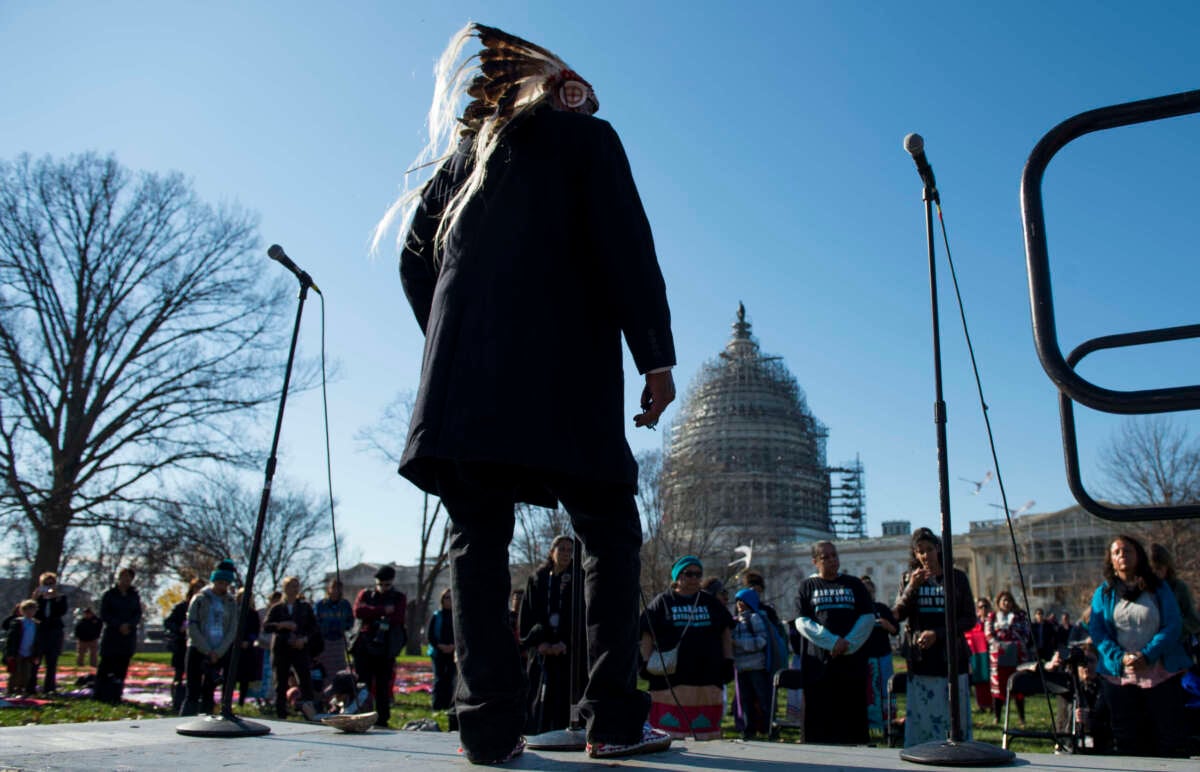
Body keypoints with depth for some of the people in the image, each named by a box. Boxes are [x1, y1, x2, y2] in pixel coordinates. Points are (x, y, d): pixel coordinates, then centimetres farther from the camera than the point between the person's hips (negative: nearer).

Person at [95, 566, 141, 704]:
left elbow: (138, 615, 8)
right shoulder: (109, 594, 3)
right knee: (106, 666, -3)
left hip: (129, 635, 2)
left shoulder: (134, 595, 10)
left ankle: (116, 695, 3)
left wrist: (129, 625, -11)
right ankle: (100, 694, 4)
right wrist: (119, 625, -13)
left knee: (122, 667, -1)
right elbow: (104, 614, -2)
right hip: (111, 635, -2)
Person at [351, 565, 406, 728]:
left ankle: (382, 720, 9)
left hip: (386, 649, -1)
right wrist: (383, 611, -12)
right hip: (364, 646, 1)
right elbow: (358, 611, -8)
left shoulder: (399, 598, 10)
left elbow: (397, 618, -8)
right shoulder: (365, 594, 12)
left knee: (383, 687, 2)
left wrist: (372, 614, -10)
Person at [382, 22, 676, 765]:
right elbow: (626, 249, -2)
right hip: (560, 370, -4)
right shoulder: (585, 135, 11)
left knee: (479, 540, 3)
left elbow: (416, 258, 18)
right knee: (610, 535, 3)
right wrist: (657, 357, -2)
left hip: (463, 375, 5)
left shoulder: (466, 150, 24)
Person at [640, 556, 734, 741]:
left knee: (706, 727, 4)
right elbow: (647, 634, 2)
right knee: (669, 725, -8)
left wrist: (728, 660, 10)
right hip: (670, 678, -3)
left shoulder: (711, 603, 19)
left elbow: (726, 631, 20)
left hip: (707, 676, 4)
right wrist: (646, 662, -8)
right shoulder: (662, 602, 7)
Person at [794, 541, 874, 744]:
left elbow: (868, 617, 4)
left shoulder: (854, 584, 12)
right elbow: (802, 622, -1)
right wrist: (832, 641, -13)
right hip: (819, 662, -1)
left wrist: (848, 644, -9)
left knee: (851, 714, 2)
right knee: (819, 715, -1)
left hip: (852, 661, 1)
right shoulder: (808, 586, 8)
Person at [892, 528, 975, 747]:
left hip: (951, 656, -1)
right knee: (921, 717, 0)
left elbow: (970, 619, 1)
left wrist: (937, 633, -10)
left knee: (954, 715, 0)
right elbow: (897, 615, 1)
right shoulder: (910, 578, 9)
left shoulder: (957, 577, 4)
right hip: (920, 658, 1)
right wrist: (912, 588, -13)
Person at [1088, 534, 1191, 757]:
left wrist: (1147, 655, -15)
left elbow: (1172, 626, -2)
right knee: (1127, 742, 5)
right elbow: (1096, 631, 2)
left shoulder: (1159, 588, 7)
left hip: (1161, 673, -1)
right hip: (1119, 675, 1)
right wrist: (1120, 657, -14)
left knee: (1171, 738, -2)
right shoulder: (1103, 593, 9)